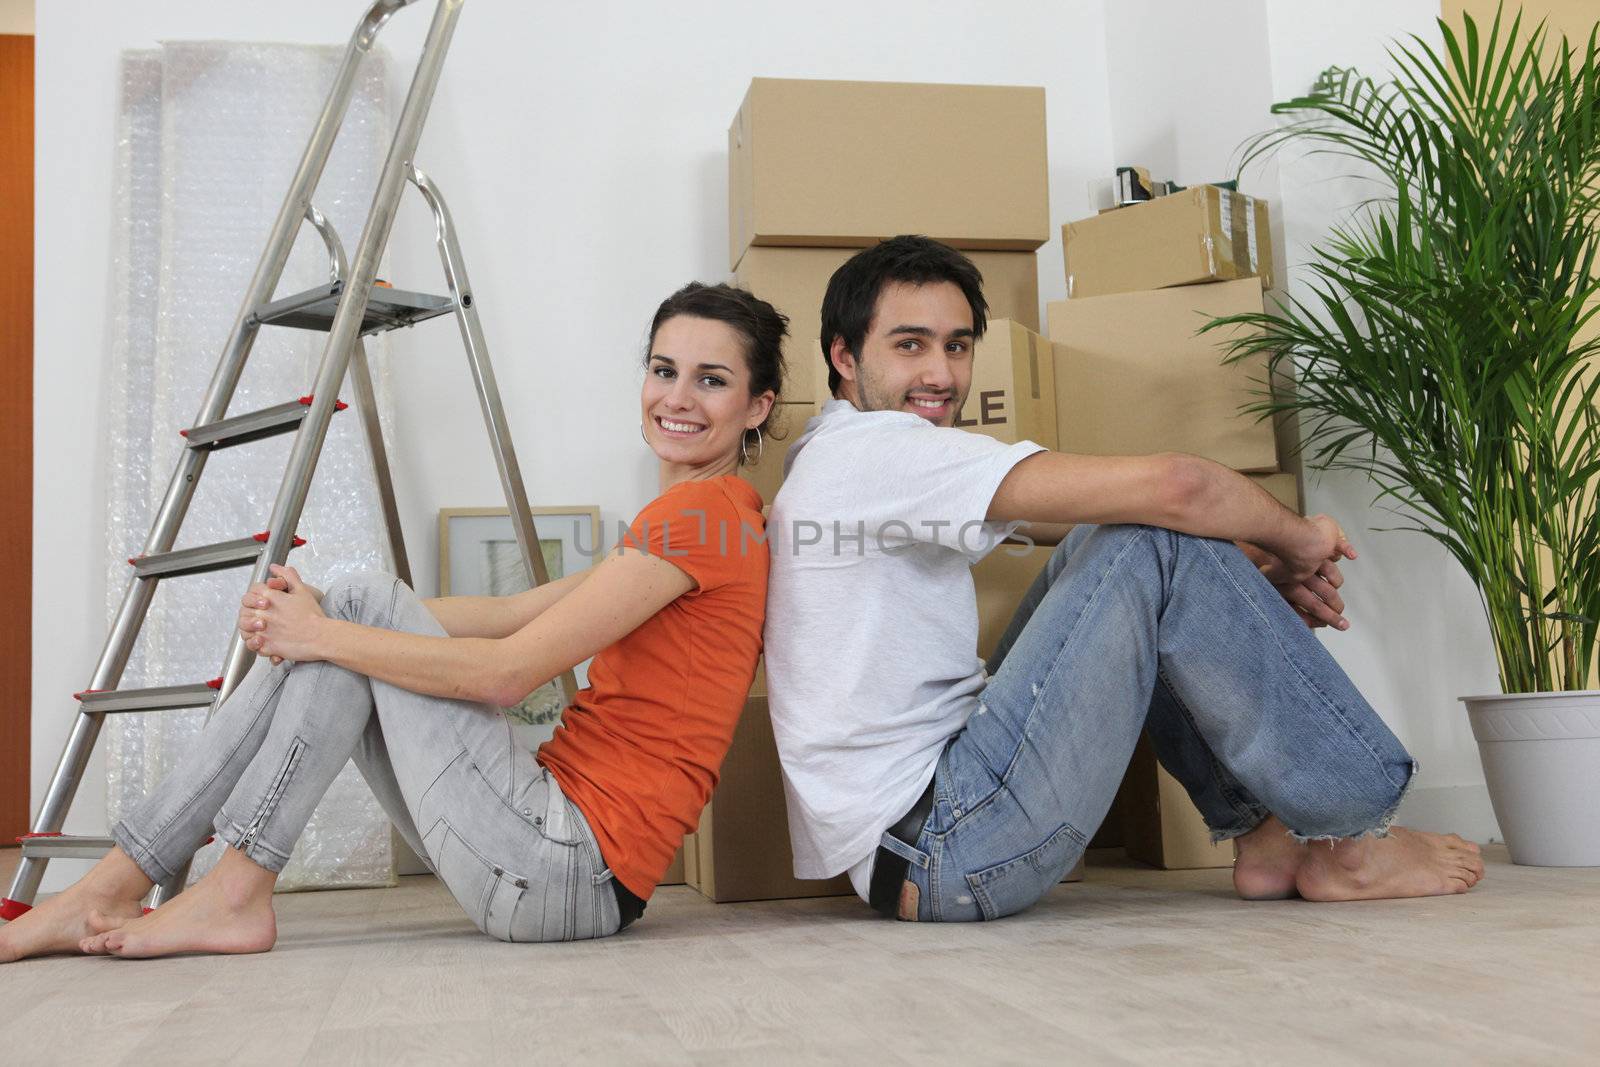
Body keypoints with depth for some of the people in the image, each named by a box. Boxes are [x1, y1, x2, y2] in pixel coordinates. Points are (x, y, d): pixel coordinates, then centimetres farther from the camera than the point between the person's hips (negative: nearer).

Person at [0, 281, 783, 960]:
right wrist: (322, 613, 1)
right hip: (563, 865, 9)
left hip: (573, 872, -9)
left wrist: (321, 634, -8)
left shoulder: (703, 511, -12)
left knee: (367, 609, -7)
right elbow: (514, 613, 12)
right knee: (354, 612, 4)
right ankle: (108, 890, 4)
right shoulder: (681, 523, 19)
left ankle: (235, 894, -4)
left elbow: (506, 671, -18)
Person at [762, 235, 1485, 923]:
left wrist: (1257, 565, 5)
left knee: (1115, 543, 13)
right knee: (1159, 542, -12)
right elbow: (1173, 487, -21)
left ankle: (1259, 827, 12)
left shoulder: (834, 460, 17)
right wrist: (1297, 541, -1)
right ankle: (1348, 835, -1)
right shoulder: (875, 446, -15)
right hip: (938, 849, -10)